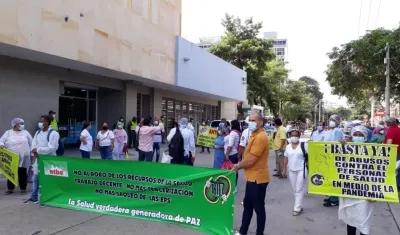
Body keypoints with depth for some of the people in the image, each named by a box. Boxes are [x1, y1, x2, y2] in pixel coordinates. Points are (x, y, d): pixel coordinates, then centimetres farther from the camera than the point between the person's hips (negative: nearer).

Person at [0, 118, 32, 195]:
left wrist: (30, 151, 9)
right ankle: (10, 189, 18)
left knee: (22, 173, 2)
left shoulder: (25, 132, 7)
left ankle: (23, 189, 12)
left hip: (23, 158, 0)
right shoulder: (8, 133, 5)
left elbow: (31, 142, 12)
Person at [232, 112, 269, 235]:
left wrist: (237, 166, -8)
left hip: (258, 178, -10)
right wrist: (239, 165, 6)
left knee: (258, 208, 5)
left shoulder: (260, 137, -23)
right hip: (252, 177, 10)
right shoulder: (255, 135, 12)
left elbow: (250, 161, -23)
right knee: (247, 206, 19)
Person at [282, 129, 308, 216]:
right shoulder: (288, 147, 7)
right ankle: (300, 206, 24)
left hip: (301, 170, -4)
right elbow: (286, 159, 11)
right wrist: (284, 169, 10)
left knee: (299, 190, -3)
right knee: (295, 190, 11)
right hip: (291, 170, 5)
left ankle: (297, 208, 3)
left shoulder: (303, 145, -5)